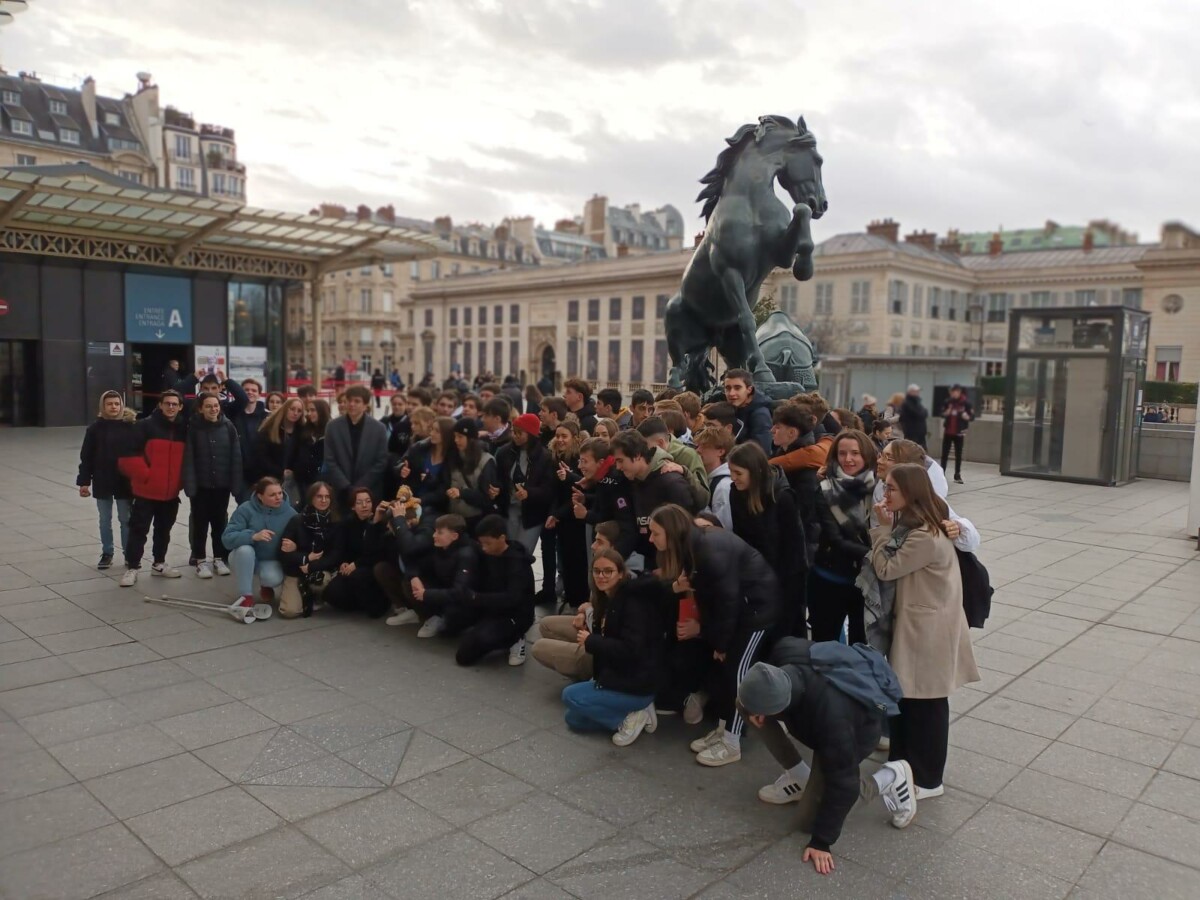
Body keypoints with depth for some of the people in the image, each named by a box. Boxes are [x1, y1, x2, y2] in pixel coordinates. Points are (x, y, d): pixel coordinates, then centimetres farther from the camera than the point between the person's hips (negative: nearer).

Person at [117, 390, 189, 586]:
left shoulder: (184, 429, 5)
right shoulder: (145, 426, -8)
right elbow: (129, 456, -11)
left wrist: (181, 480, 6)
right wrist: (144, 475, -13)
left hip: (171, 492, 5)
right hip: (146, 491, -4)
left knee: (164, 529, 16)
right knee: (139, 529, 0)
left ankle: (159, 564, 28)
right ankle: (131, 567, 8)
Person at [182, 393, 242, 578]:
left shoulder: (228, 427, -2)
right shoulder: (194, 428, -6)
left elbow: (236, 457, -2)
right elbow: (188, 458, -9)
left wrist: (235, 484, -6)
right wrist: (189, 484, -15)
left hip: (222, 485, 1)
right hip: (200, 485, -1)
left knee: (220, 521, 11)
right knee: (200, 523, 6)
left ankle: (220, 558, 22)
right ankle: (201, 560, 17)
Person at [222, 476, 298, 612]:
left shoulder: (290, 513, -12)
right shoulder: (246, 509, -18)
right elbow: (227, 538, -25)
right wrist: (253, 536, -40)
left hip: (271, 561, 1)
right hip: (245, 559, 0)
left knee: (274, 578, -32)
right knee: (245, 549, -35)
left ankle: (265, 586, 9)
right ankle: (246, 596, -19)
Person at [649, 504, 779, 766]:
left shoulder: (711, 551, -32)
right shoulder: (692, 546, -5)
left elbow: (727, 599, -25)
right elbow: (706, 593, 3)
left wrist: (720, 643, -15)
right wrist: (703, 626, -10)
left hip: (757, 604, -9)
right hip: (735, 604, 9)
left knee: (736, 668, -6)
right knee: (720, 665, 9)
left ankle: (731, 743, 4)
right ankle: (722, 729, 22)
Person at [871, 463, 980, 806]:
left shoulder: (925, 537, -26)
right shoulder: (913, 524, 6)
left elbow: (886, 569, -17)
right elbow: (896, 568, 5)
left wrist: (884, 528, -15)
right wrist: (890, 527, -3)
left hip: (928, 627, -9)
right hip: (913, 621, 9)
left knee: (926, 702, 5)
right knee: (904, 695, 17)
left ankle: (927, 778, 20)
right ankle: (903, 764, 32)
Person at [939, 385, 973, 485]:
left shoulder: (966, 402, -5)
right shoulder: (948, 402, 3)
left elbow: (972, 416, -2)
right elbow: (942, 414, 12)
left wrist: (966, 416, -22)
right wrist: (946, 413, -9)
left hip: (959, 433, -2)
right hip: (948, 432, 2)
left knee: (958, 455, 6)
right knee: (944, 454, 4)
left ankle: (957, 476, 12)